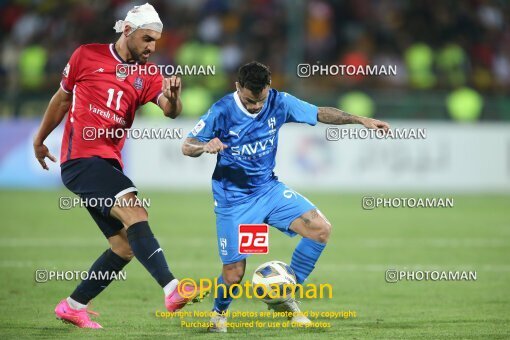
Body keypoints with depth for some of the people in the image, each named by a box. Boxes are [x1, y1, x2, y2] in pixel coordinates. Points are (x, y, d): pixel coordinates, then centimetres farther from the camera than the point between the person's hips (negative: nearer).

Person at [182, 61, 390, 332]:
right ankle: (219, 313, 29)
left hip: (268, 189, 4)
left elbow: (320, 113, 4)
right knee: (234, 273, -8)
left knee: (321, 229, -14)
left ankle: (284, 298, 2)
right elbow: (187, 147, -13)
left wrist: (361, 120, -2)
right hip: (233, 200, -4)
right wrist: (206, 146, -35)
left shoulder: (279, 103, -7)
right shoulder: (222, 112, -17)